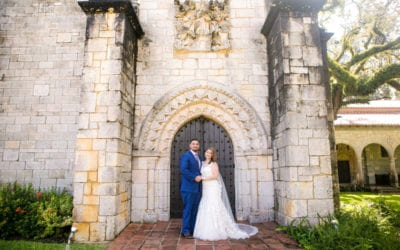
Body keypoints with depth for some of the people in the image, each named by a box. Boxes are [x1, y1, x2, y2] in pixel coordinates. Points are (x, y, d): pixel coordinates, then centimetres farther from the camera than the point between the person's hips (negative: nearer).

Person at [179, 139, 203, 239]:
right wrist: (194, 177, -21)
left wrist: (200, 177, 6)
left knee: (195, 210, 12)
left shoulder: (199, 158, 19)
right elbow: (183, 170, -18)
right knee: (188, 210, -1)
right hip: (188, 188, -7)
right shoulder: (185, 156, -7)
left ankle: (193, 230, 21)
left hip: (197, 188, 8)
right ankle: (186, 231, 8)